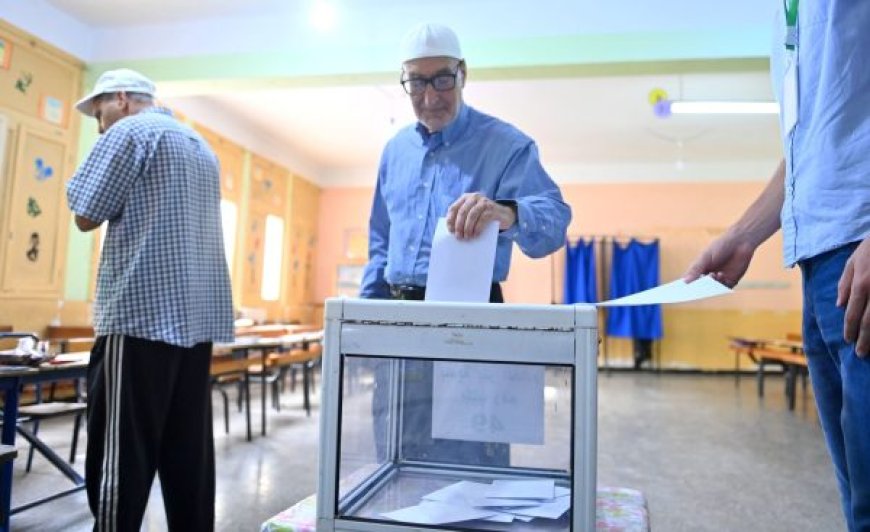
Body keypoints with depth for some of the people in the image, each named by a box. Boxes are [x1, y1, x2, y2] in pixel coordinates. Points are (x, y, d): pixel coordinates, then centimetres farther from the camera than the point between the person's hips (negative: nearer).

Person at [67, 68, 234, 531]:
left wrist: (89, 176, 12)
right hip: (197, 316, 8)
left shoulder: (130, 132, -2)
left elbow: (85, 215, -4)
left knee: (119, 455, -3)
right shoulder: (202, 147, 22)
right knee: (188, 453, 10)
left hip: (143, 313, -8)